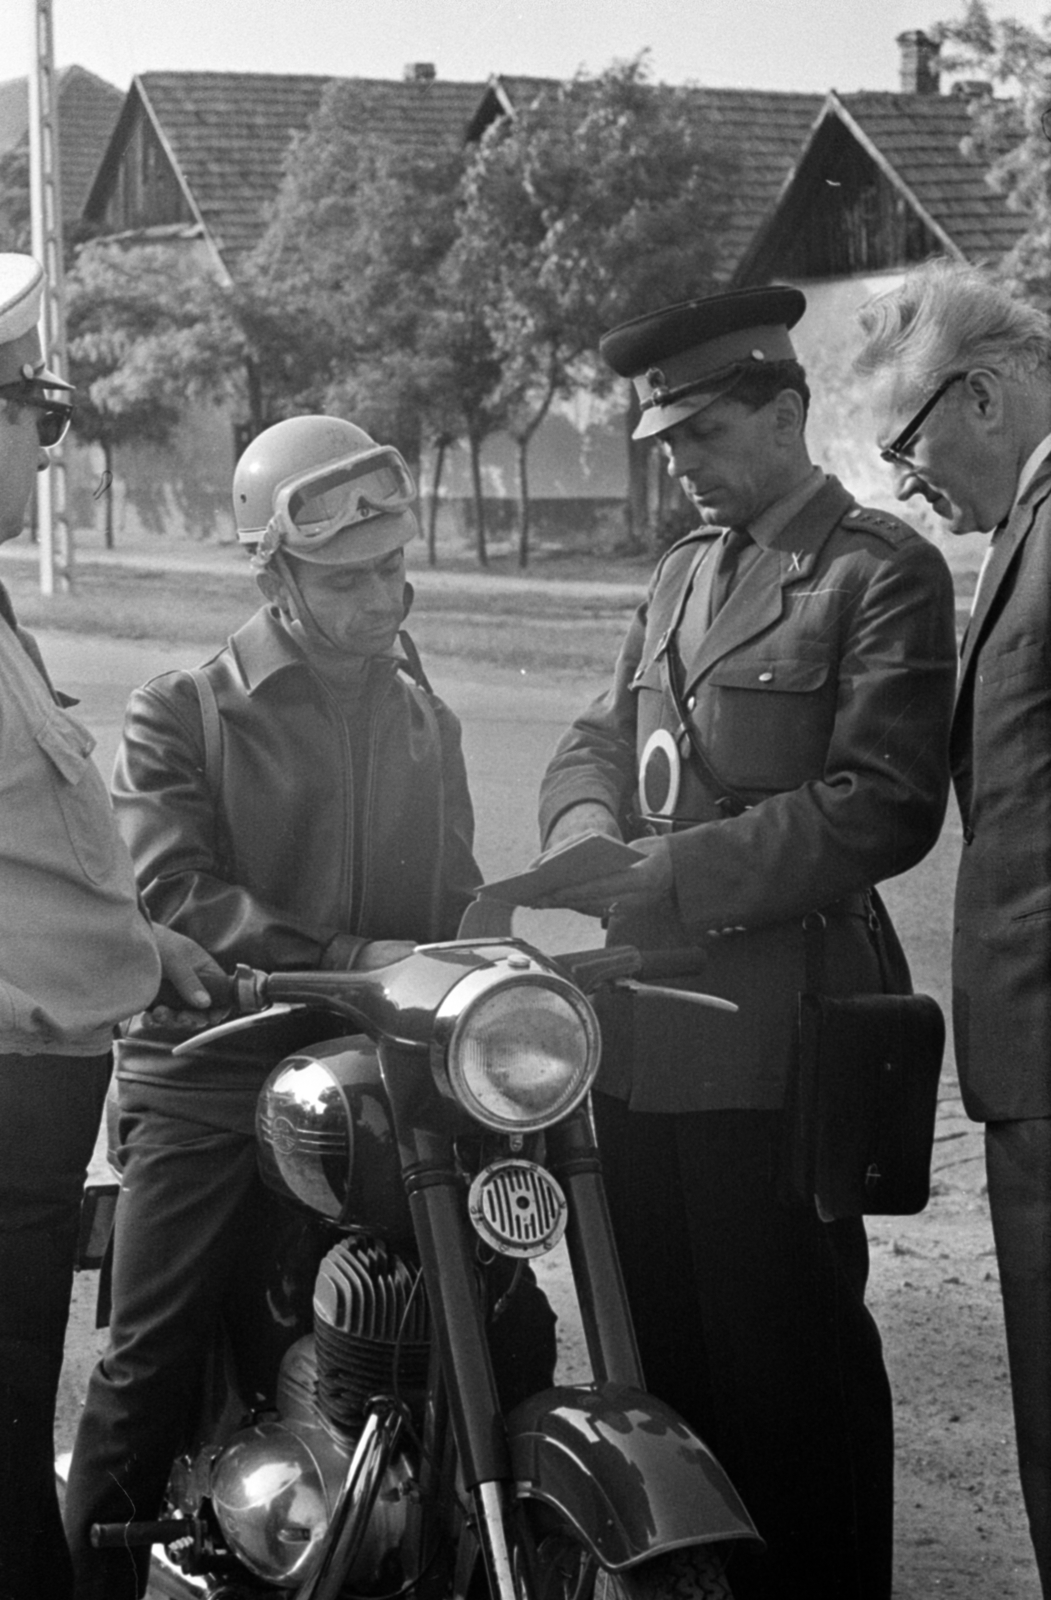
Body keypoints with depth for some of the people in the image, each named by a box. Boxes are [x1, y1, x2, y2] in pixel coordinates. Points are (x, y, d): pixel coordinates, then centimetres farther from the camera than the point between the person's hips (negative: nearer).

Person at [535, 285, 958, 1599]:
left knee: (788, 1376, -1)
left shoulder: (881, 573, -6)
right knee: (657, 1349, 15)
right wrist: (587, 824, -7)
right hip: (643, 1031, 8)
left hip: (771, 1038, -7)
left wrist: (665, 873, -18)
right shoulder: (684, 574, 20)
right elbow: (597, 738, 18)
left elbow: (882, 804, -15)